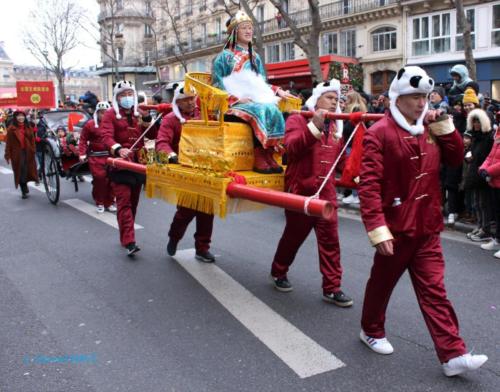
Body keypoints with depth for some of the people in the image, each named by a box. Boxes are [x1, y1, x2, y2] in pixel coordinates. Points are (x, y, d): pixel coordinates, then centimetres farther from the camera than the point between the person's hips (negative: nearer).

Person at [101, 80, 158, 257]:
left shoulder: (138, 113, 12)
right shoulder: (110, 114, -2)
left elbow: (152, 135, 8)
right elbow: (106, 137, -16)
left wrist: (146, 117, -7)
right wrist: (119, 150, -35)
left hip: (138, 163, 5)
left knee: (133, 202, 12)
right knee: (124, 202, -12)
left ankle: (125, 236, 25)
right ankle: (129, 242, -18)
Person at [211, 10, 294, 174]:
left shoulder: (255, 58, 23)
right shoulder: (225, 56, 5)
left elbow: (261, 84, 24)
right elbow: (217, 84, -4)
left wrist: (278, 91, 4)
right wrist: (237, 98, -17)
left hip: (256, 100, 5)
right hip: (233, 104, -5)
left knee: (274, 111, -28)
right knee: (261, 112, -35)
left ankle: (268, 155, -31)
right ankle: (259, 157, -34)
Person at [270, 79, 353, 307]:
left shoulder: (335, 126, 14)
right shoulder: (298, 120, -6)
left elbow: (339, 159, 22)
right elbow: (292, 147, -25)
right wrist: (315, 126, -32)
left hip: (326, 193, 5)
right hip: (300, 190, -5)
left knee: (330, 241, 1)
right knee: (293, 236, 10)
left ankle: (331, 288, 8)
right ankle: (278, 272, 34)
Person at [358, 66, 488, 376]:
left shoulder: (429, 129, 8)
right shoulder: (380, 133, -13)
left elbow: (456, 158, 12)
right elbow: (369, 184, -19)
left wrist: (443, 126, -1)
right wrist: (377, 228, -24)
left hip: (427, 228, 5)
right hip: (396, 228, -5)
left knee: (434, 291, 6)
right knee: (382, 283, 15)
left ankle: (453, 355, 8)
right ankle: (372, 331, 37)